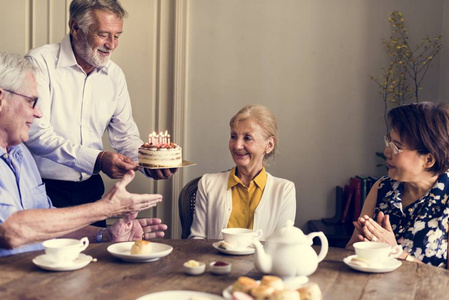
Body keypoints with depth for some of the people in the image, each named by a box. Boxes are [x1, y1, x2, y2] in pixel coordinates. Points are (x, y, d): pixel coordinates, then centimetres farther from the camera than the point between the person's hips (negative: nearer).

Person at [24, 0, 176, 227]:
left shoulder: (114, 75, 8)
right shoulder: (40, 62, -10)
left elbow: (125, 136, 10)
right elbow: (36, 134, -19)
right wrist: (97, 159, -28)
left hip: (90, 188, 5)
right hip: (45, 188, -5)